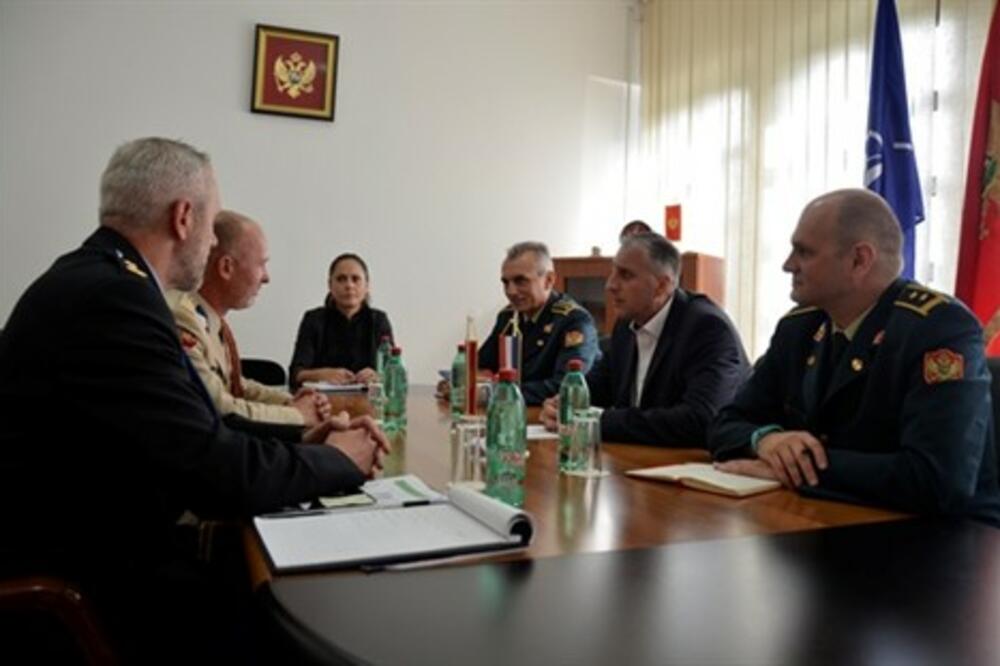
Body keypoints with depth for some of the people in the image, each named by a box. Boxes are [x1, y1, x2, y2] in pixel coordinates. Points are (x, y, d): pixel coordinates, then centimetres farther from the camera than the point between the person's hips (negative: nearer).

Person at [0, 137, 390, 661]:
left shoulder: (100, 280, 6)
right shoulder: (110, 295, -24)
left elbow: (192, 438, 7)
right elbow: (220, 478, -25)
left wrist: (299, 445, 0)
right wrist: (338, 461, -9)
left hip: (102, 545, 9)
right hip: (86, 581, -8)